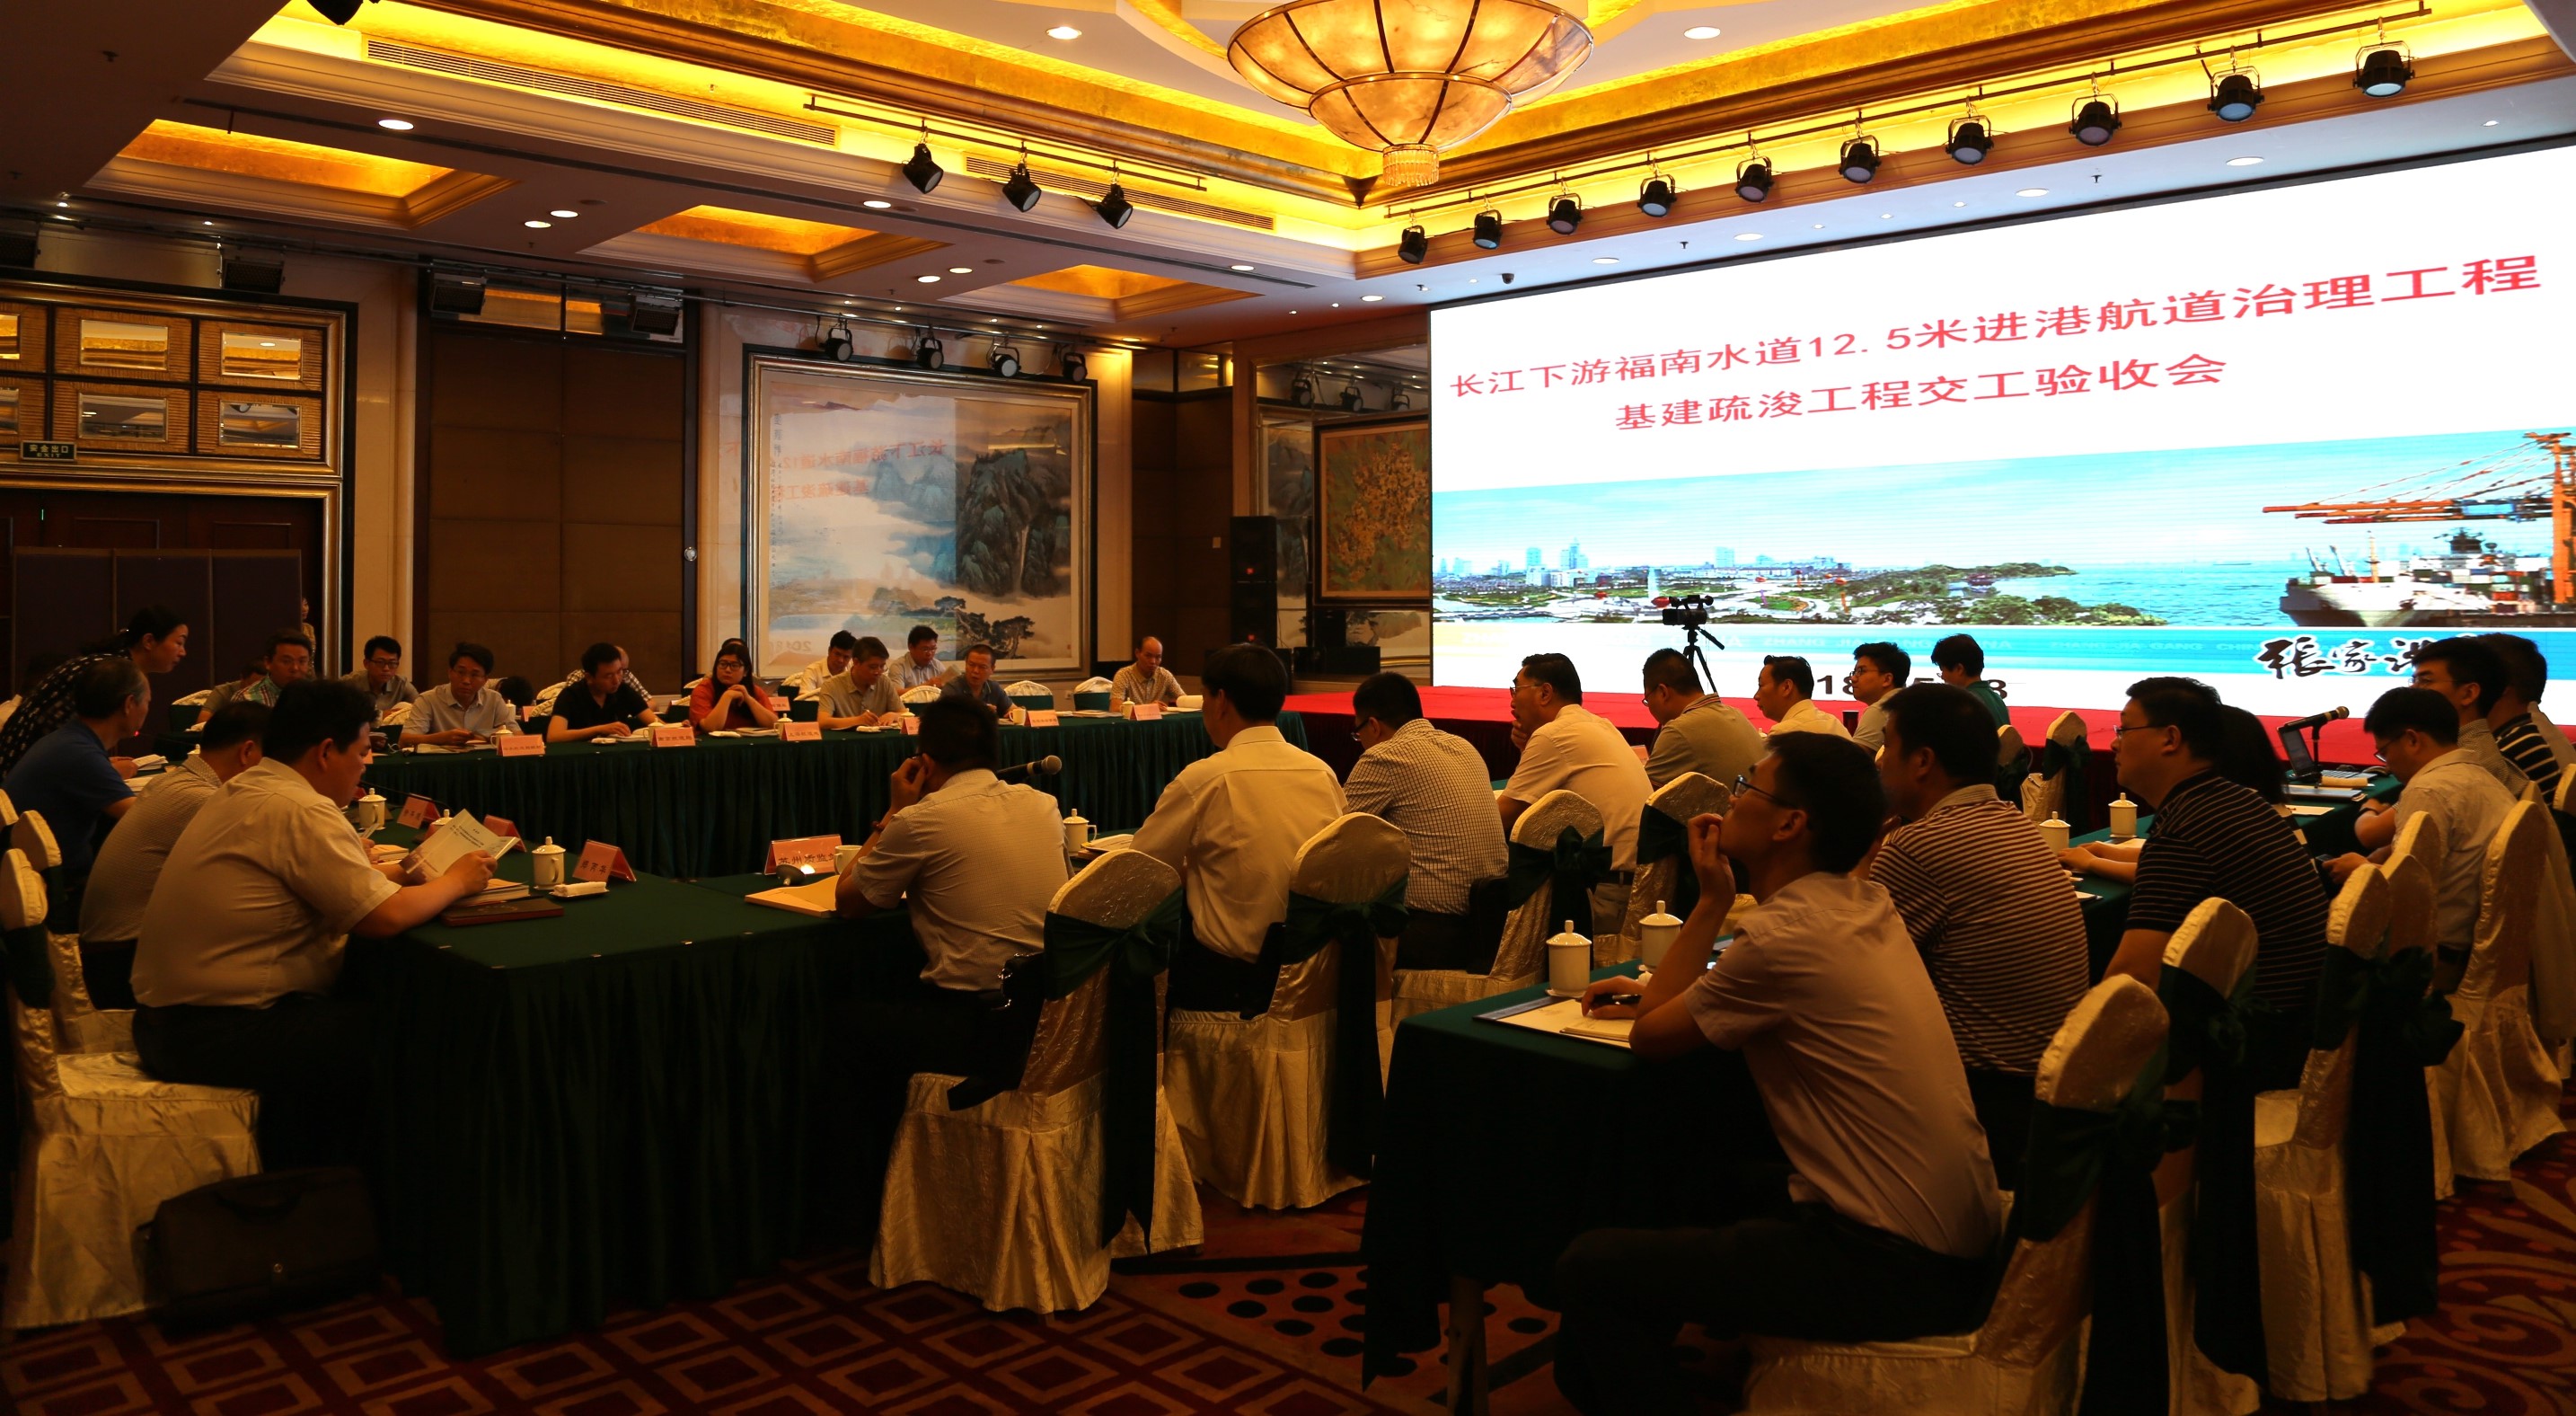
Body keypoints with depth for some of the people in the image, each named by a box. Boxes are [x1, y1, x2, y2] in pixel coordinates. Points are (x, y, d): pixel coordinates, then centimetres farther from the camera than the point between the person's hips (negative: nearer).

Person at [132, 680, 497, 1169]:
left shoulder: (244, 791, 13)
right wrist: (457, 881, -5)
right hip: (217, 1032, -11)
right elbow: (386, 916, -22)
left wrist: (404, 870, 12)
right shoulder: (301, 811, -20)